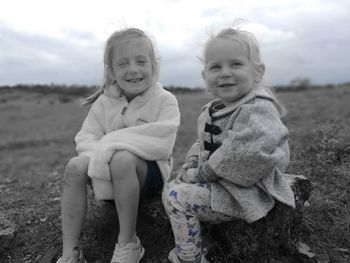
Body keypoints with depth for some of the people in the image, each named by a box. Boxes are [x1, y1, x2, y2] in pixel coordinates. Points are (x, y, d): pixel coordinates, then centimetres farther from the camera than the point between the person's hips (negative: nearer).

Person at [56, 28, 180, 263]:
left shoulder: (164, 100, -9)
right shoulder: (104, 102, 3)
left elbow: (162, 145, -23)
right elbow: (86, 138, -2)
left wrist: (112, 143, -24)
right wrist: (100, 154, -25)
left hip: (150, 170, -4)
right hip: (109, 173, 4)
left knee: (122, 159, -35)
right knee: (75, 166, -22)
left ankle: (128, 243, -19)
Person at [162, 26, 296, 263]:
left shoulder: (258, 109, -21)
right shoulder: (213, 111, 9)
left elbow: (247, 156, -33)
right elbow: (202, 145, 19)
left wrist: (203, 173, -22)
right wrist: (190, 168, -1)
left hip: (245, 192, -10)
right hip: (218, 183, 10)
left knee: (176, 197, -15)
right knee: (174, 185, 18)